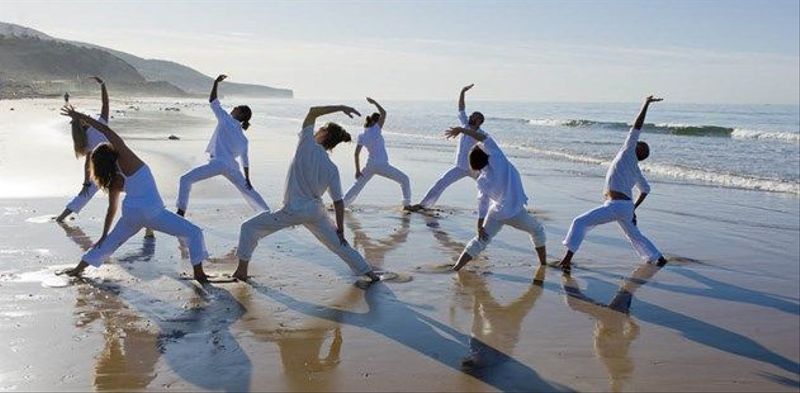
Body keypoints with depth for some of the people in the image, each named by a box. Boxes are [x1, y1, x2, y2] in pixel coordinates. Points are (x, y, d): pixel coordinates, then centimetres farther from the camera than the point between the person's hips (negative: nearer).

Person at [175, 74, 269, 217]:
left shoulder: (226, 119, 5)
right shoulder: (243, 138, 18)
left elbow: (213, 102, 7)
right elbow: (245, 160, 18)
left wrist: (216, 83, 13)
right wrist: (247, 179, 21)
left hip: (218, 163, -6)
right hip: (232, 167, 6)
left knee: (185, 179, 3)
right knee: (247, 189, 20)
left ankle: (181, 212, -5)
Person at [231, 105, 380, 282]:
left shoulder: (307, 146, -10)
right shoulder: (332, 169, -2)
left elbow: (312, 112, -3)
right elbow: (338, 202, -1)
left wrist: (340, 107, -1)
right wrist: (340, 229, 7)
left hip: (293, 210, -4)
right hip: (316, 211, 4)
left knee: (249, 228, 12)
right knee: (338, 243, 20)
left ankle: (242, 271, 11)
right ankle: (368, 272, 24)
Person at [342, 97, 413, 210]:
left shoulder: (362, 136, 7)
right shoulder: (376, 130, -8)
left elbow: (356, 154, 4)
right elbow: (384, 113, -13)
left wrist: (358, 170, 8)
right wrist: (374, 102, -3)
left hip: (370, 166, 5)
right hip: (382, 165, -5)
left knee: (357, 185, 21)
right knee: (404, 179, 9)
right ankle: (406, 204, 8)